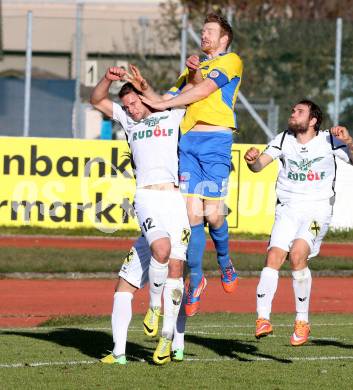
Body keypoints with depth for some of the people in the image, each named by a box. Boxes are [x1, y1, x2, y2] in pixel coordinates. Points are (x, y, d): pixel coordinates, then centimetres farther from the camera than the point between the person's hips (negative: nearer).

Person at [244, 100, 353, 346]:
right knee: (274, 256, -17)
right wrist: (252, 160, -23)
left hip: (318, 211, -3)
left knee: (297, 254, -24)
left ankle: (302, 321, -13)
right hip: (287, 210, 3)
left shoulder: (329, 141, 0)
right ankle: (263, 319, -16)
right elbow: (259, 165, -1)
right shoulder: (284, 140, 6)